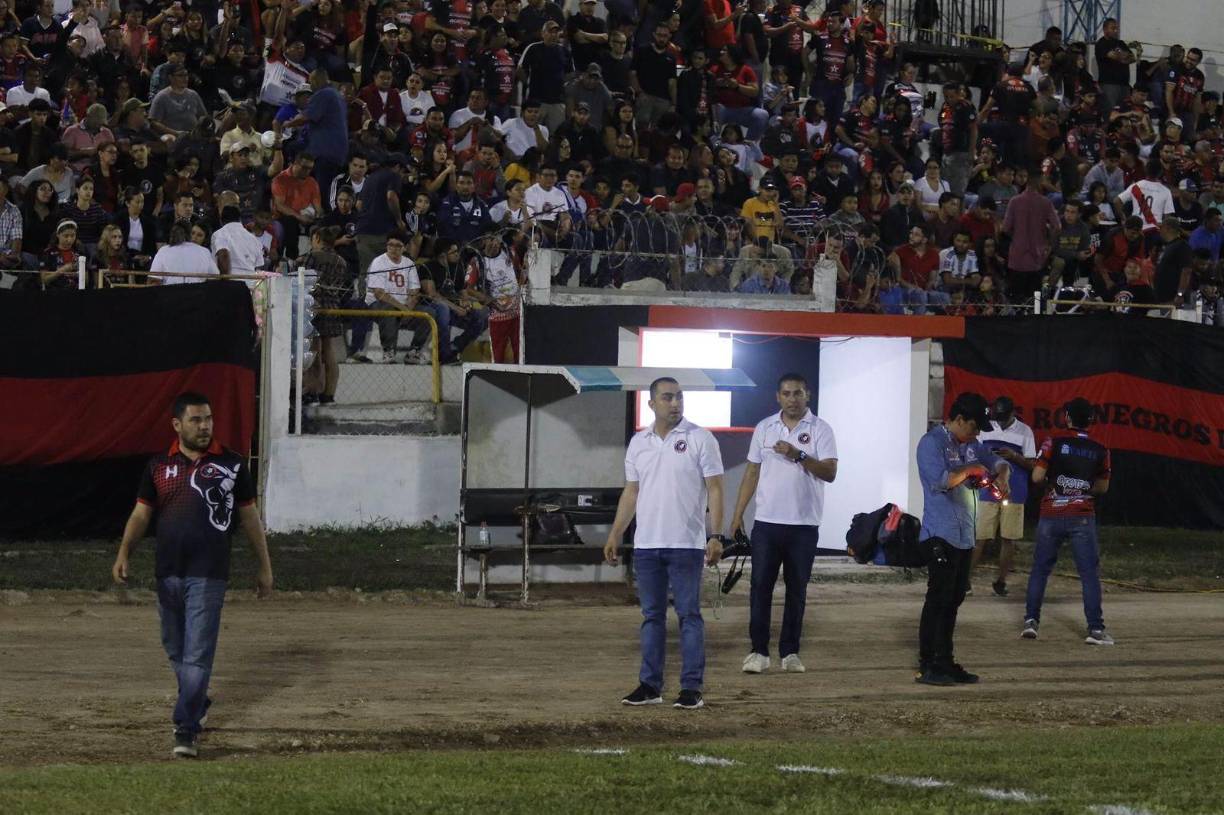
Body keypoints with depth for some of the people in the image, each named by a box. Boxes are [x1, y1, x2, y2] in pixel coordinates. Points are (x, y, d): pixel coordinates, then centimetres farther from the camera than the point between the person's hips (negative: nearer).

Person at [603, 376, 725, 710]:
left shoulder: (700, 439, -4)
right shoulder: (639, 442, 10)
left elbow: (715, 489, -7)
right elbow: (631, 493, 15)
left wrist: (716, 536, -14)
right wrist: (615, 535, 9)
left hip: (686, 544, -5)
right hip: (646, 544, 5)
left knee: (689, 615, -2)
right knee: (651, 616, 9)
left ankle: (692, 688, 0)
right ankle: (650, 685, 14)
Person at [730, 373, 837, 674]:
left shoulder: (819, 430, -1)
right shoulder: (764, 428, 8)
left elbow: (829, 472, -10)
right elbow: (752, 472, 12)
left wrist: (798, 456, -23)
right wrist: (738, 513, 7)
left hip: (804, 524, -2)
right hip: (766, 522, 2)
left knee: (797, 590, 5)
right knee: (760, 586, -2)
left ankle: (790, 652, 12)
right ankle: (758, 651, 1)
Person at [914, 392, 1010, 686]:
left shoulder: (971, 446, 15)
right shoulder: (932, 443, -10)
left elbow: (998, 462, 27)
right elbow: (940, 480, -24)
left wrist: (1001, 476, 4)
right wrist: (970, 470, -10)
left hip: (964, 537, 9)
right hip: (940, 536, -9)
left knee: (953, 601, 11)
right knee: (938, 600, -9)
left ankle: (945, 662, 16)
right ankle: (927, 667, -8)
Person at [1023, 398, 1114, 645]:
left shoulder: (1055, 441, -5)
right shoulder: (1099, 450, 2)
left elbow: (1037, 477, -8)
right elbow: (1103, 487, 10)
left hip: (1051, 515, 0)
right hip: (1082, 518, 0)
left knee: (1040, 568, 13)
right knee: (1090, 573, 0)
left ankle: (1031, 620, 10)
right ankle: (1095, 628, -7)